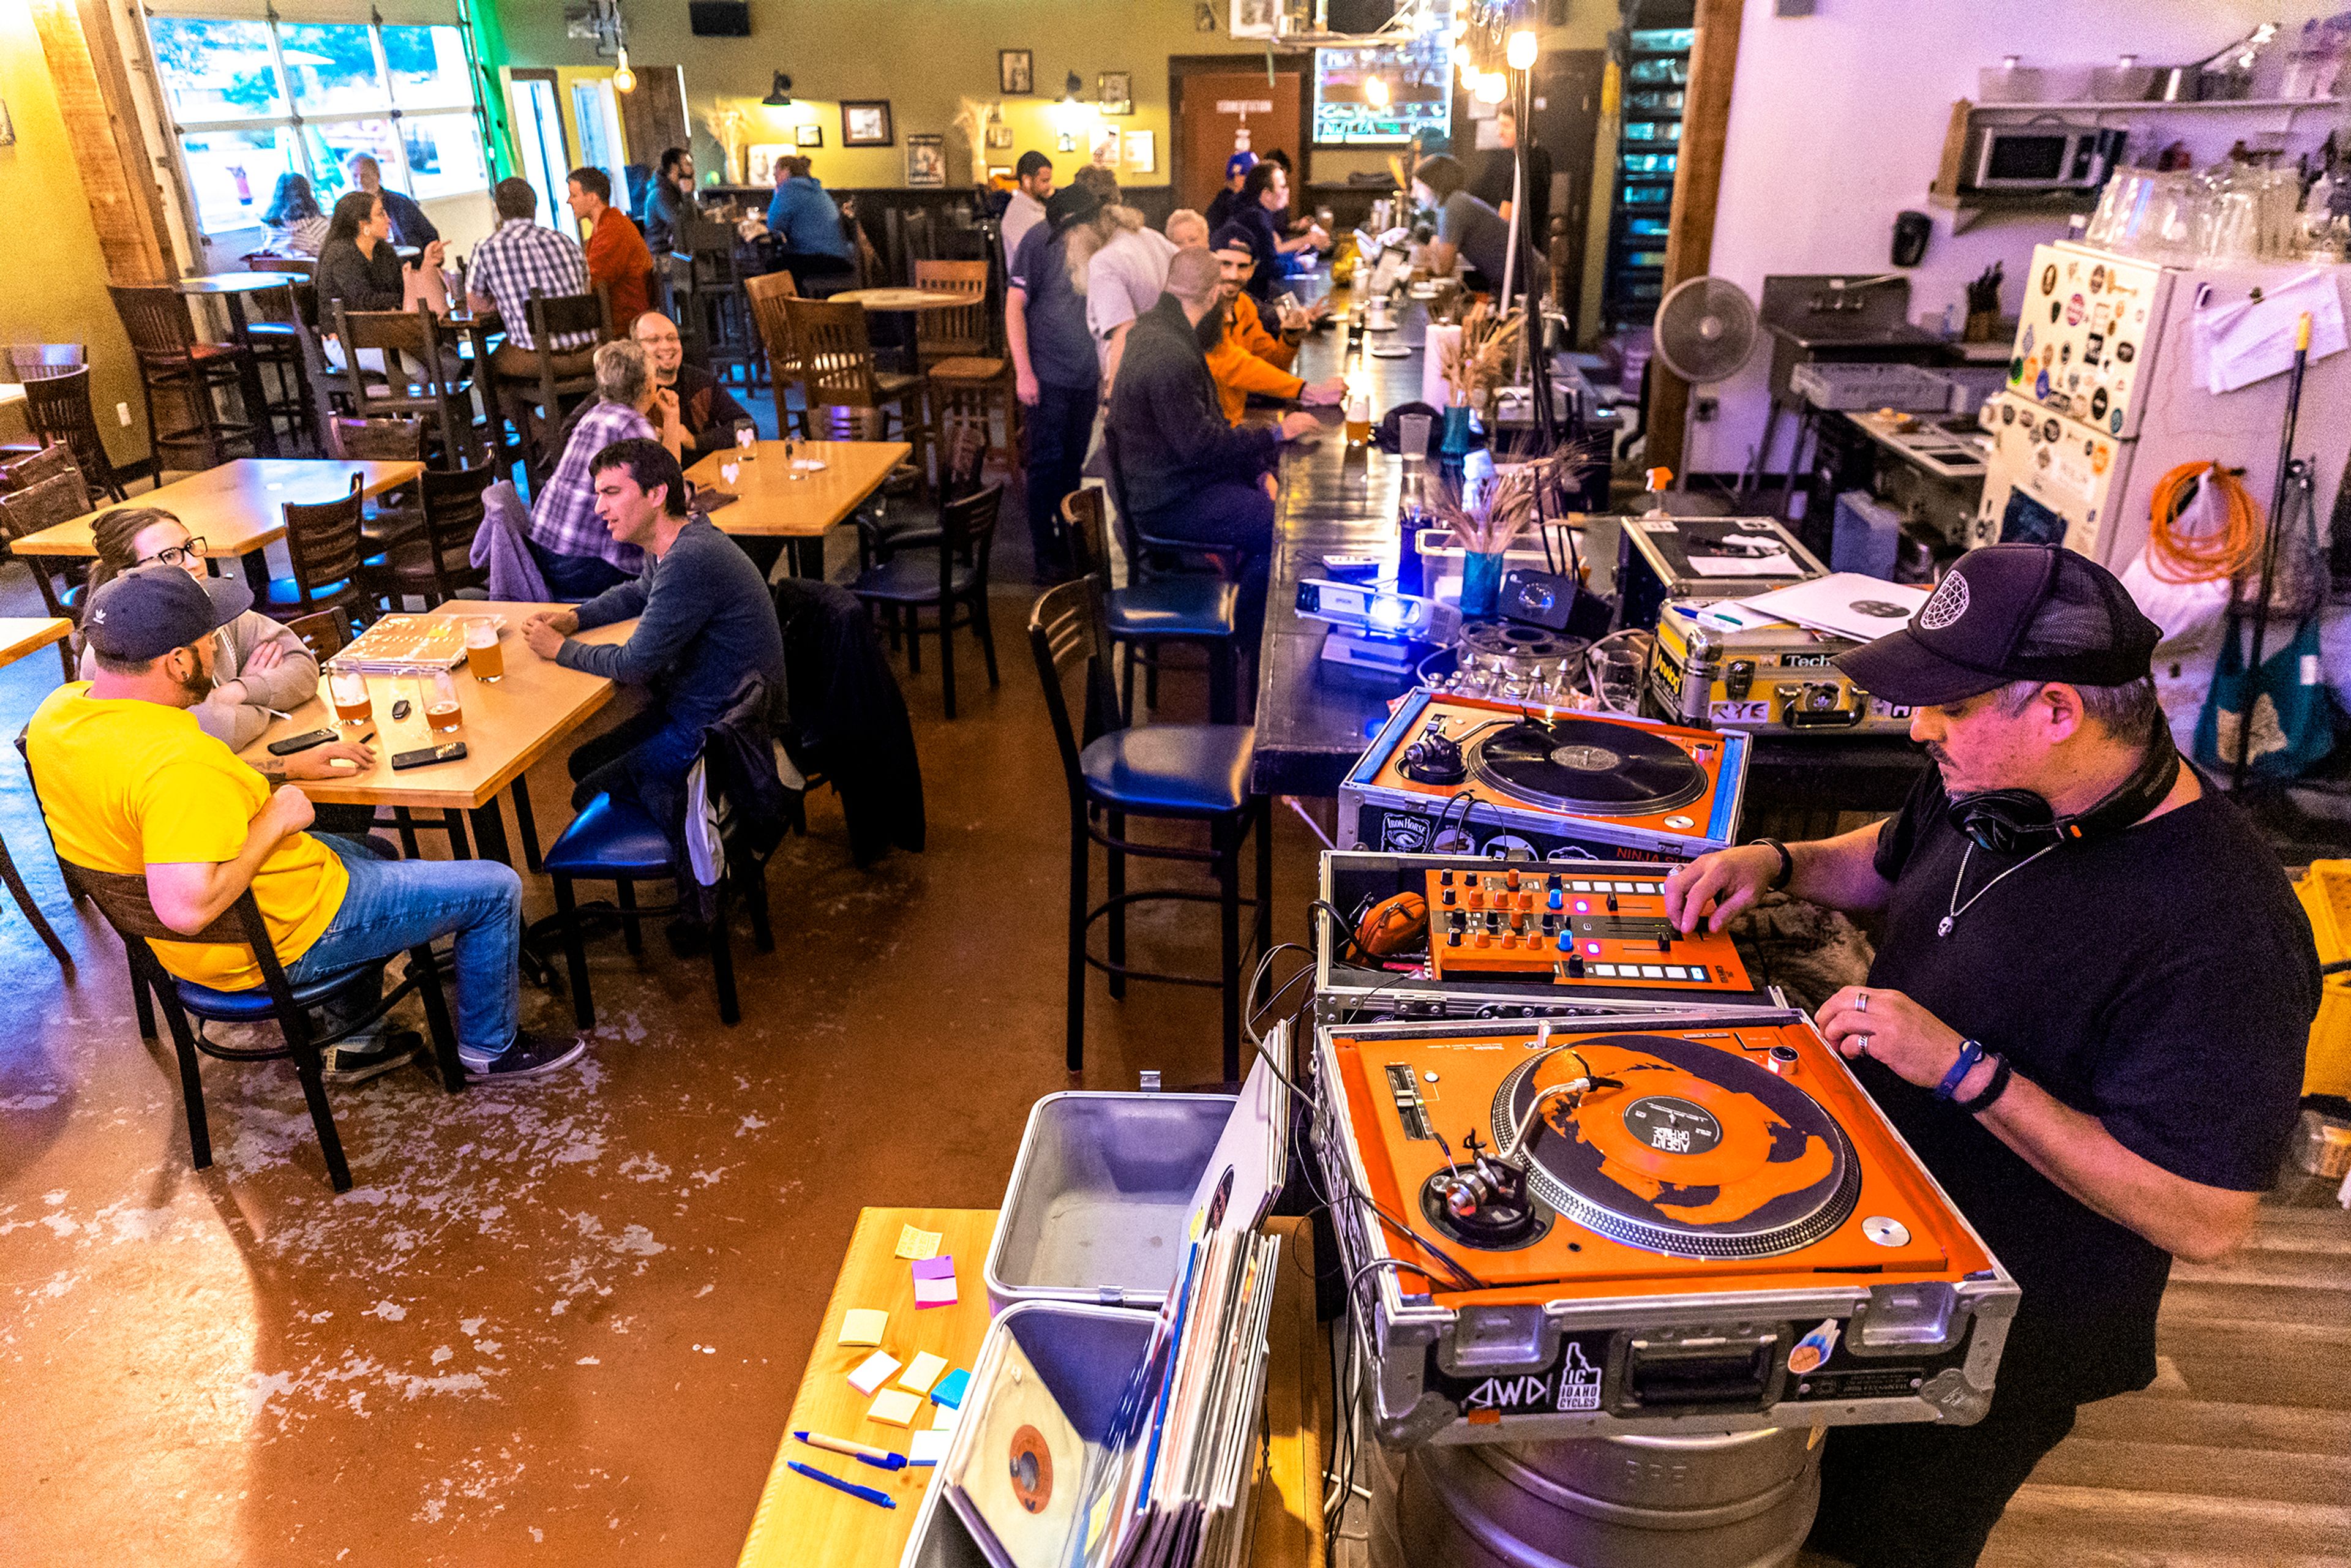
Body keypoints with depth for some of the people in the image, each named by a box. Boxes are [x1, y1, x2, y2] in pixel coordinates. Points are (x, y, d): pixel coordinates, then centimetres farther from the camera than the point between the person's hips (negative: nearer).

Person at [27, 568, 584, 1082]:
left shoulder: (60, 708, -6)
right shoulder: (177, 763, -36)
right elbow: (188, 908, -42)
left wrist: (287, 767, 8)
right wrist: (273, 823, -27)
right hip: (279, 939, -10)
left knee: (373, 853, 35)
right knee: (495, 890, 0)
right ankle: (492, 1046, 22)